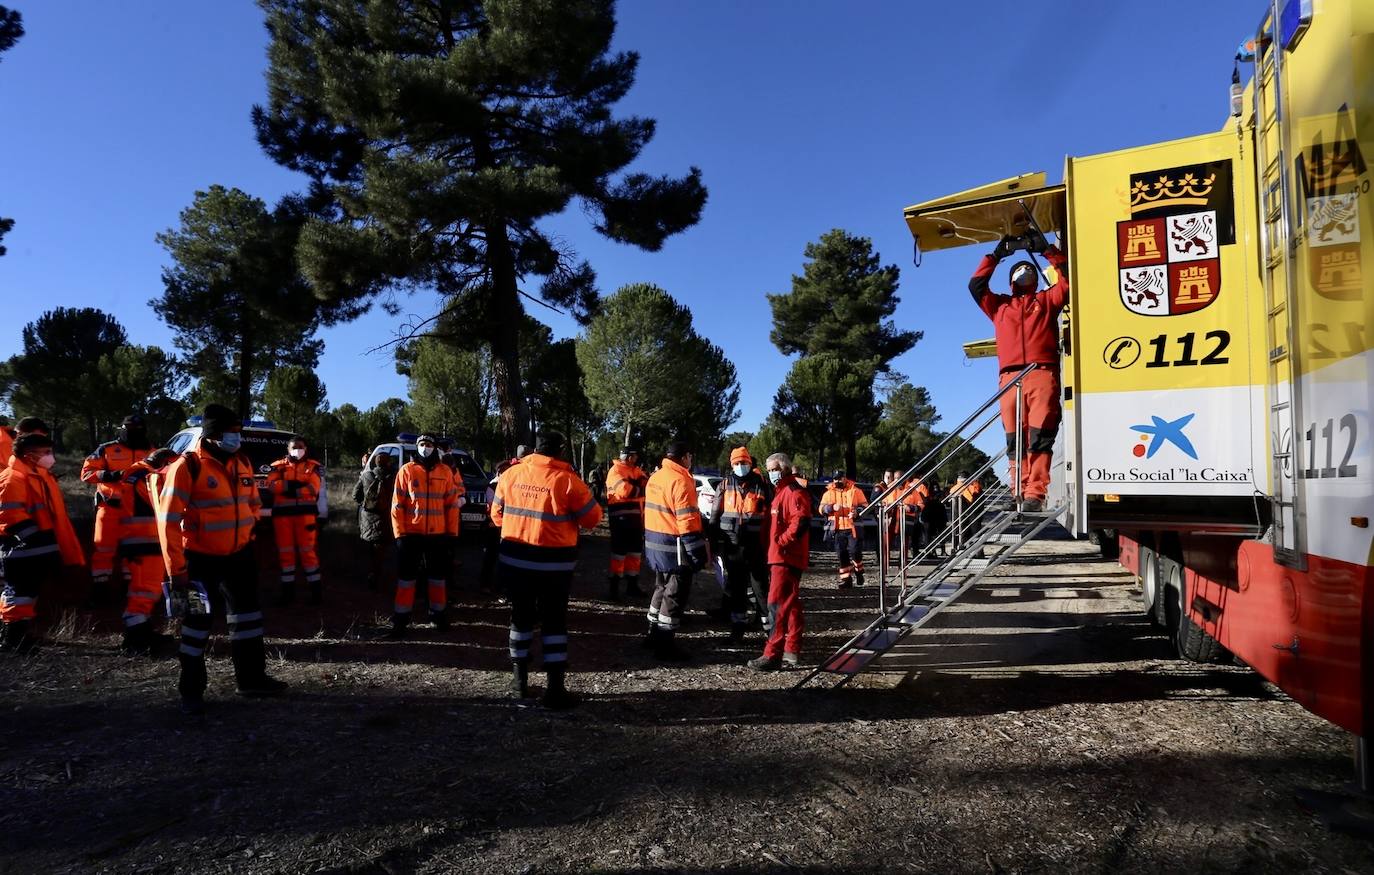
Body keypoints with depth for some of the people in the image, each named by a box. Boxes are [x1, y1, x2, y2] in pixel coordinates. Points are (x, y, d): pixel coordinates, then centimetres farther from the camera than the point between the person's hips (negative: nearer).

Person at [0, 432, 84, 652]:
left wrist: (51, 548, 26)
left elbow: (53, 515, 24)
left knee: (28, 592, 17)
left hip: (37, 550, 10)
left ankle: (21, 634, 26)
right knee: (20, 592, -4)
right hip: (23, 551, -10)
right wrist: (38, 541, -25)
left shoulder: (42, 476, 16)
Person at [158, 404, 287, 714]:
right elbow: (169, 520, -19)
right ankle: (191, 690, 19)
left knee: (248, 613, 14)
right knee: (197, 622, 5)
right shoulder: (187, 466, -18)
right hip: (201, 558, -6)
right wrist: (176, 570, -20)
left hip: (239, 554, 6)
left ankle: (251, 677, 28)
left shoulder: (243, 463, 2)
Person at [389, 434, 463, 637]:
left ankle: (438, 613, 27)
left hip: (438, 534, 2)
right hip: (411, 533, -2)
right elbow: (397, 505, -2)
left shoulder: (445, 472, 2)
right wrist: (400, 533, -7)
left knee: (438, 575, 12)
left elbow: (451, 505, 4)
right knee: (407, 576, 4)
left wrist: (452, 533, 2)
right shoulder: (407, 470, -2)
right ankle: (400, 619, 12)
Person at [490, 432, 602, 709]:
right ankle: (555, 688, 7)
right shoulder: (567, 480, -14)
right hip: (554, 562, -4)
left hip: (515, 557, 4)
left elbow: (497, 514, 11)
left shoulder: (511, 474, -1)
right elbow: (592, 519, -5)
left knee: (521, 616, 18)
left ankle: (519, 679, 29)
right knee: (554, 621, 6)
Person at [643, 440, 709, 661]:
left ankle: (654, 636, 30)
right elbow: (687, 521, -21)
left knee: (662, 588, 21)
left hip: (655, 543, 9)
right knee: (675, 594, 1)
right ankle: (664, 645, 6)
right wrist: (698, 553, -19)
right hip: (674, 546, -9)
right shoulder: (680, 480, -17)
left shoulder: (656, 477, 12)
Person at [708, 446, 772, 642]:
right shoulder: (725, 485, 7)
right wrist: (715, 541, 4)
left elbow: (771, 514, 4)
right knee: (735, 585, 10)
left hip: (754, 544, -2)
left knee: (760, 584, 0)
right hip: (731, 544, 2)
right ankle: (738, 624, 21)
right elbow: (715, 514, 9)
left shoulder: (761, 485, 2)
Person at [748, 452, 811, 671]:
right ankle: (792, 651, 22)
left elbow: (801, 522, -24)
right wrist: (767, 543, 14)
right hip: (778, 556, 11)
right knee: (790, 604, 14)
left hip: (786, 557, -11)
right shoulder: (779, 492, 21)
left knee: (778, 604, -13)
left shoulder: (794, 492, -11)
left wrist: (781, 541, -19)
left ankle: (773, 655, -13)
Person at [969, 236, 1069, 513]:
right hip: (1010, 378, 2)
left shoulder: (1047, 300, 26)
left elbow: (1068, 279, 15)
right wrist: (995, 255, 23)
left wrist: (1047, 250, 16)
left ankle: (1035, 495, -17)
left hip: (1042, 375, -2)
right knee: (1014, 440, -4)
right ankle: (1019, 494, -5)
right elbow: (976, 286, 21)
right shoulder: (999, 305, 28)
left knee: (1040, 437, -12)